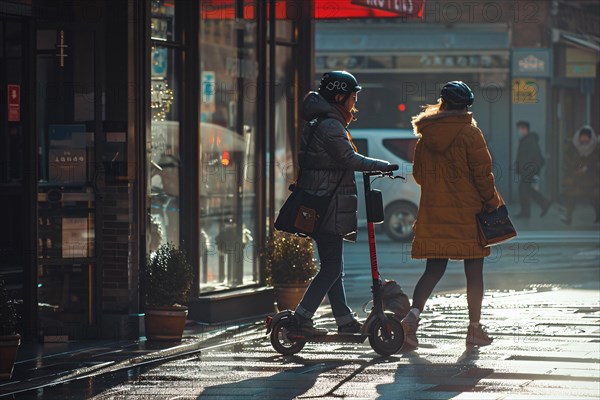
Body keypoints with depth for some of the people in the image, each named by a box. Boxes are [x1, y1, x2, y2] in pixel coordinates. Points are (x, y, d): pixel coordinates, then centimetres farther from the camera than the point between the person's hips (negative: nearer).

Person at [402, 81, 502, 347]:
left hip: (433, 212, 4)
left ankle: (413, 315, -14)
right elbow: (483, 172, -9)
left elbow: (418, 173, 14)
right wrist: (491, 201, 1)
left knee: (434, 269, 7)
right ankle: (474, 328, 10)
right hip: (468, 212, -4)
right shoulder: (469, 133, -9)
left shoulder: (425, 135, 5)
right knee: (474, 271, 6)